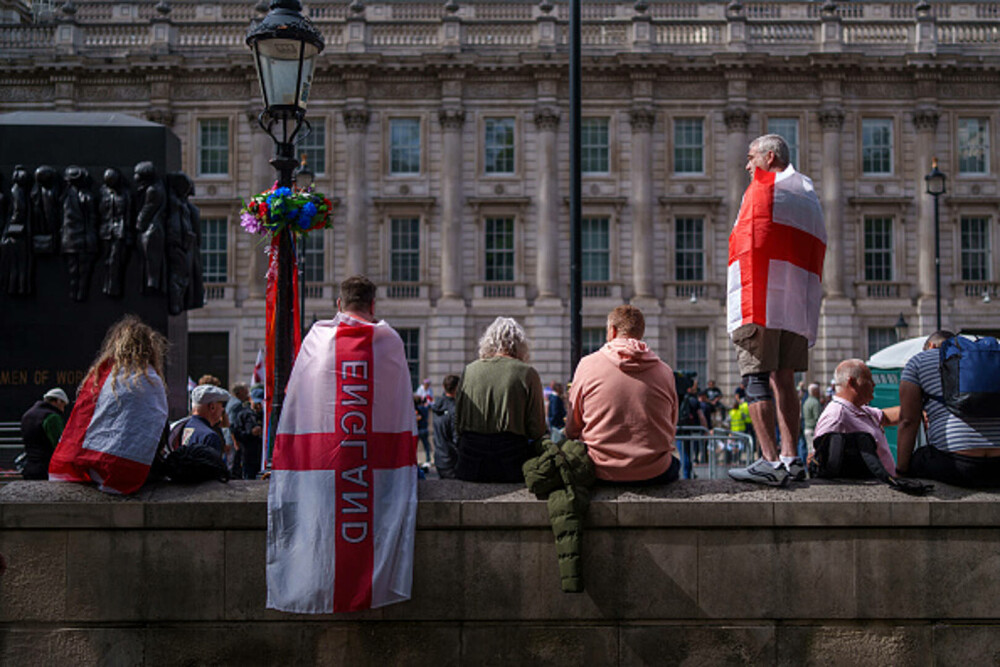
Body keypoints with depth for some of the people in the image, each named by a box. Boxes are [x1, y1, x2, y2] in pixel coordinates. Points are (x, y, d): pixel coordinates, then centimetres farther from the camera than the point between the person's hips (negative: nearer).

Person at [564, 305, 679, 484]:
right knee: (674, 458, 32)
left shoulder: (588, 365, -3)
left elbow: (572, 431, 5)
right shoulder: (664, 370, 0)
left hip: (602, 473, -1)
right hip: (655, 474, 1)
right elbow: (671, 429, 12)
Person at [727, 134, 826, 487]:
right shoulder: (809, 195, 22)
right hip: (798, 304, 8)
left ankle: (770, 461, -15)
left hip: (761, 299, -7)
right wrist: (808, 304, 16)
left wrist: (748, 300, -7)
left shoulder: (762, 187, 0)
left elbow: (750, 243, -8)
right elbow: (817, 252, 18)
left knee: (756, 378, -9)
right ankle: (791, 458, 7)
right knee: (784, 379, 10)